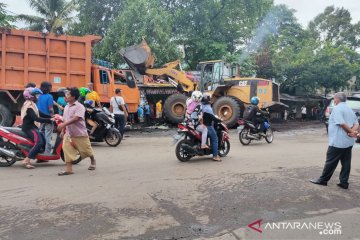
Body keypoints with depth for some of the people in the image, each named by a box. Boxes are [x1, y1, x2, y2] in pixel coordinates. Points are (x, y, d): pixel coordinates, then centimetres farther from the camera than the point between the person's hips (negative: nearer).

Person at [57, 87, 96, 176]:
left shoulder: (79, 106, -15)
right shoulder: (66, 107, 10)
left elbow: (75, 118, -27)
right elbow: (65, 120, 16)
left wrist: (63, 124, -34)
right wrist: (63, 130, 13)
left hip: (80, 133, -6)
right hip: (69, 133, 6)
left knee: (86, 149, 8)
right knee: (67, 149, -9)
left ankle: (93, 161, 37)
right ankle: (68, 169, -5)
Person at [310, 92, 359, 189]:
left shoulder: (337, 108, -11)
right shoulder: (350, 110, 16)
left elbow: (342, 123, -21)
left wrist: (351, 132, -9)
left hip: (337, 142, -8)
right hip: (349, 142, 8)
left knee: (331, 162, 1)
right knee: (346, 163, 9)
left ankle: (323, 180, 10)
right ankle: (344, 182, 13)